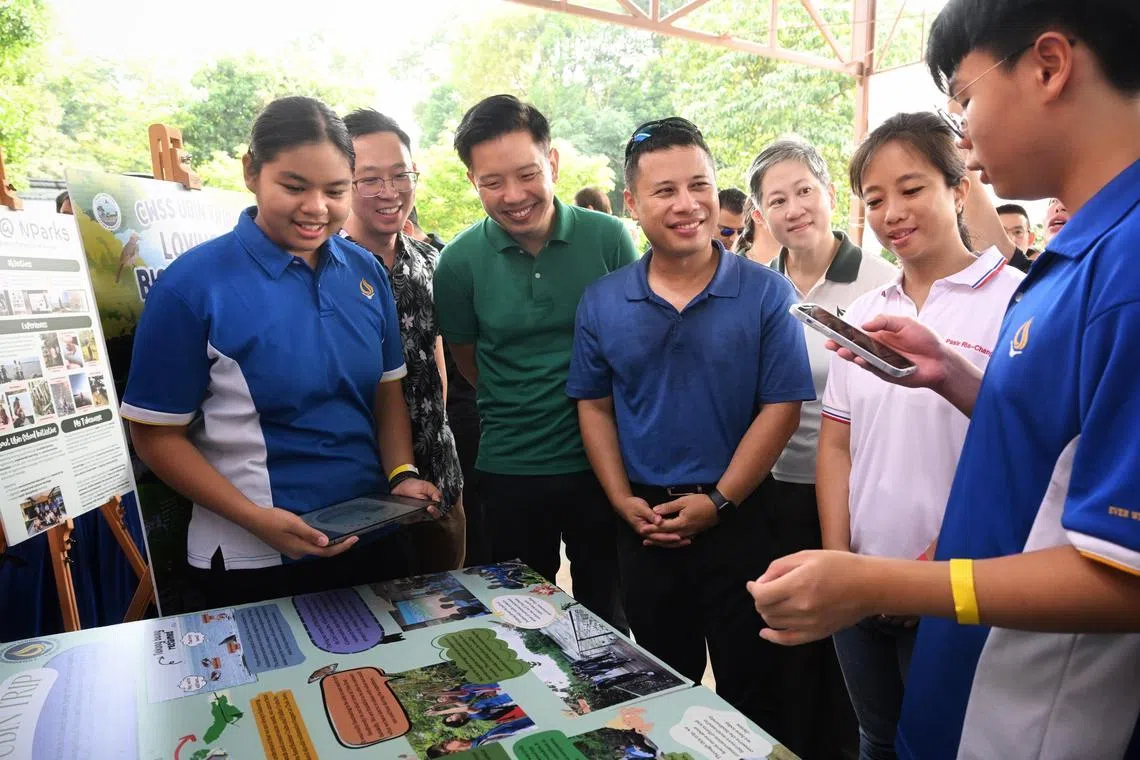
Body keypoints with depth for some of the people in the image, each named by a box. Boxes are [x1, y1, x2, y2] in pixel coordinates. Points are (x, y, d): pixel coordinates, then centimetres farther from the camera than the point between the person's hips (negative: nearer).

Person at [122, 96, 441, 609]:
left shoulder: (366, 272, 1)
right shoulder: (192, 285, -12)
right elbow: (156, 434, -9)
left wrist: (401, 476, -7)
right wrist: (256, 519, -19)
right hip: (253, 564, -4)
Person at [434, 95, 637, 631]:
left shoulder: (608, 239, -8)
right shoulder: (460, 260, -8)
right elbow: (467, 361, 6)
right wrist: (515, 412, 5)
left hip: (602, 460, 0)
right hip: (511, 468, 0)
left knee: (606, 610, 18)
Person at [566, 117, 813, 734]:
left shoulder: (766, 294, -8)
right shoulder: (601, 302, -1)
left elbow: (781, 407, -10)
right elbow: (594, 406, 4)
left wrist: (718, 501, -15)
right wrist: (623, 500, -6)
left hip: (738, 518, -2)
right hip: (644, 524, 3)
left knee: (750, 688, 14)